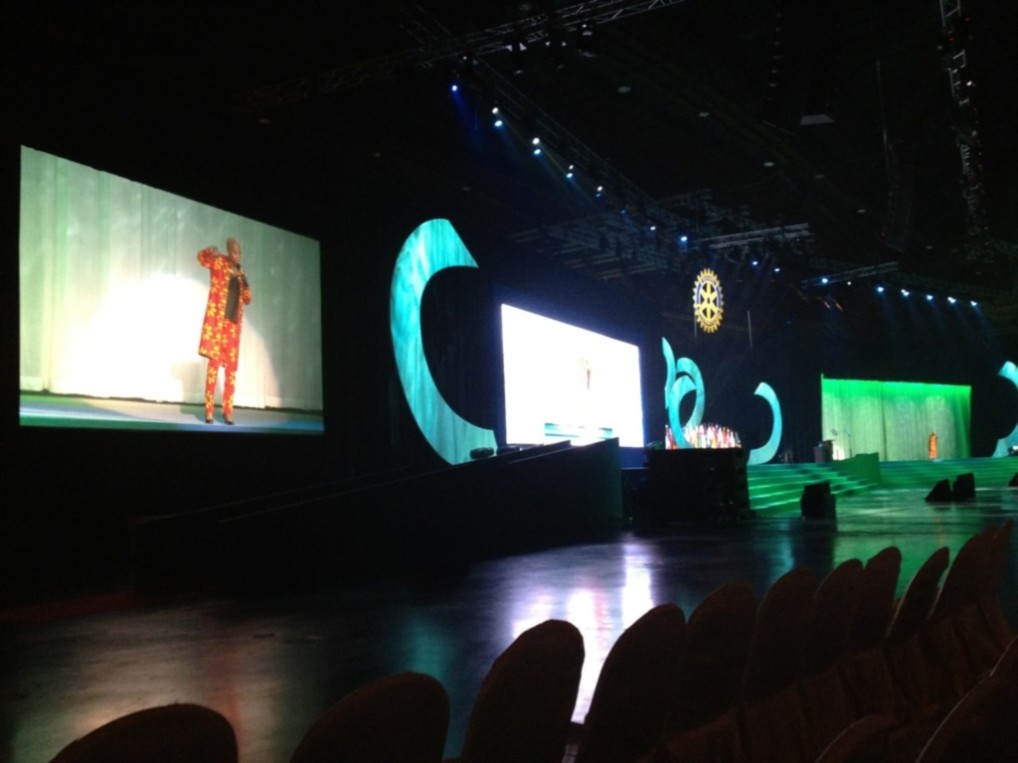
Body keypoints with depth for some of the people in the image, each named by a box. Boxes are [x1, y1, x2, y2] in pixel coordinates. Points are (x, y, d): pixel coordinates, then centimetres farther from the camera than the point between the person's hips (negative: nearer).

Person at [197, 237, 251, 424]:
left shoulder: (241, 273, 14)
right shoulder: (218, 263, 3)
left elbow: (247, 299, 13)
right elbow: (201, 257, -10)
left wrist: (245, 283, -5)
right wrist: (210, 251, -31)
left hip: (233, 323, 5)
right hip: (217, 320, -5)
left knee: (231, 367, 4)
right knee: (214, 362, -8)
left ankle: (228, 410, 10)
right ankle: (209, 410, -5)